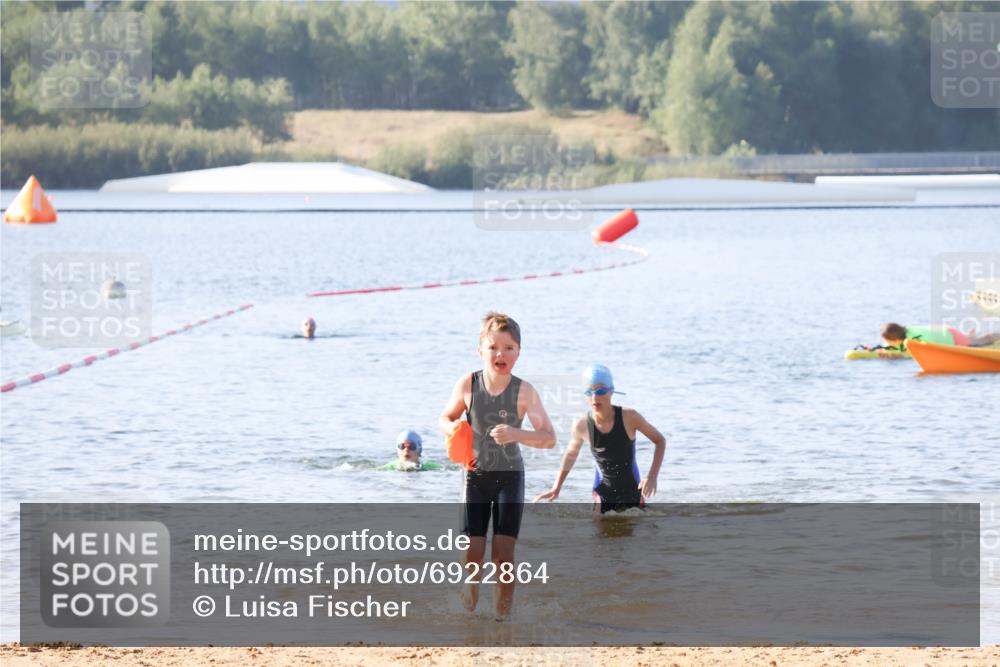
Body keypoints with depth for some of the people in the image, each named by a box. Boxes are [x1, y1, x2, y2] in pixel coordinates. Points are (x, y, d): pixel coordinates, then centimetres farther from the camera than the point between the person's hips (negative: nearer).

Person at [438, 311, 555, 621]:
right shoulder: (468, 385, -8)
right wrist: (453, 428, -15)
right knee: (472, 552, -2)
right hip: (475, 475, 1)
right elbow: (445, 418, 8)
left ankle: (502, 616, 8)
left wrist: (516, 434, -32)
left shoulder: (523, 391, -14)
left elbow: (549, 438, -16)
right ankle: (468, 610, 20)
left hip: (510, 476, -1)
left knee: (503, 552, -5)